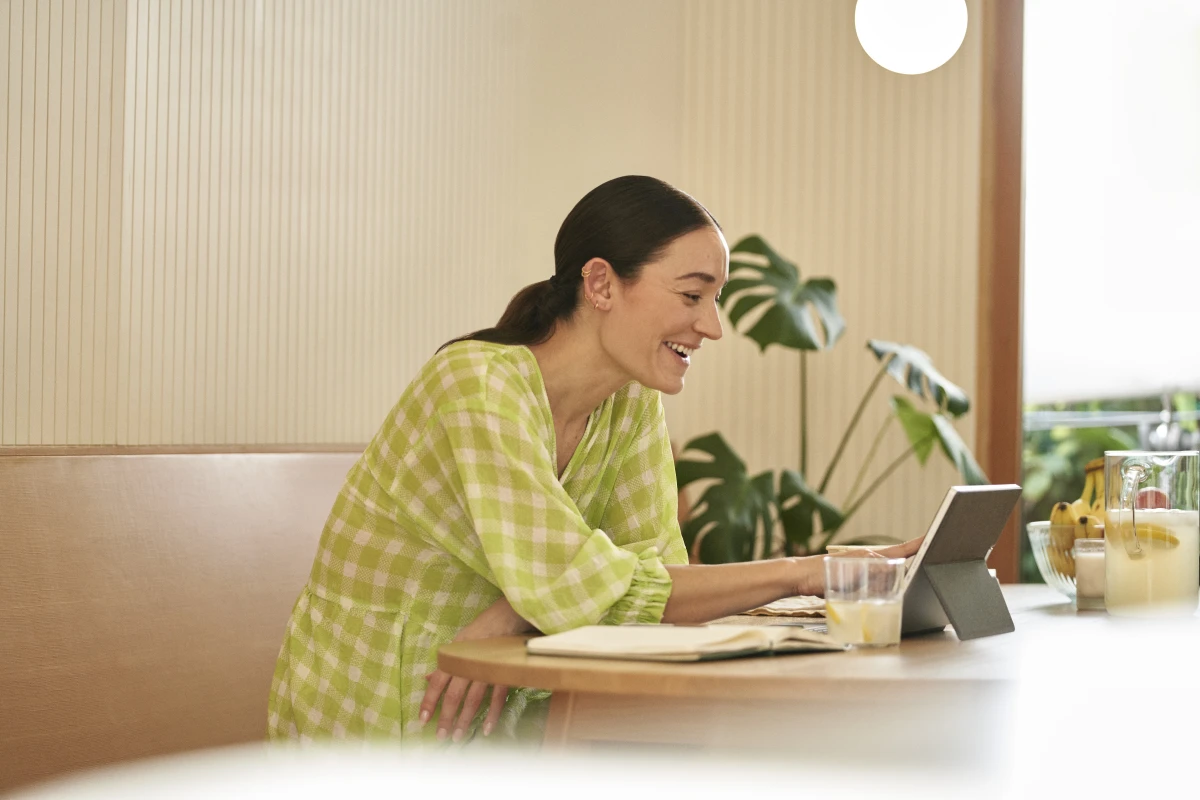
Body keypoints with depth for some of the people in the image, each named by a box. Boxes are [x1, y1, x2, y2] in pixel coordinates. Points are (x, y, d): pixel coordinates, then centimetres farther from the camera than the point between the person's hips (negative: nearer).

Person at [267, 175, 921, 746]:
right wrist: (802, 573, -28)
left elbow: (656, 565, -4)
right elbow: (577, 588, -29)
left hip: (499, 723, 7)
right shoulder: (481, 385, -23)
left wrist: (511, 617, -22)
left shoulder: (633, 401, 1)